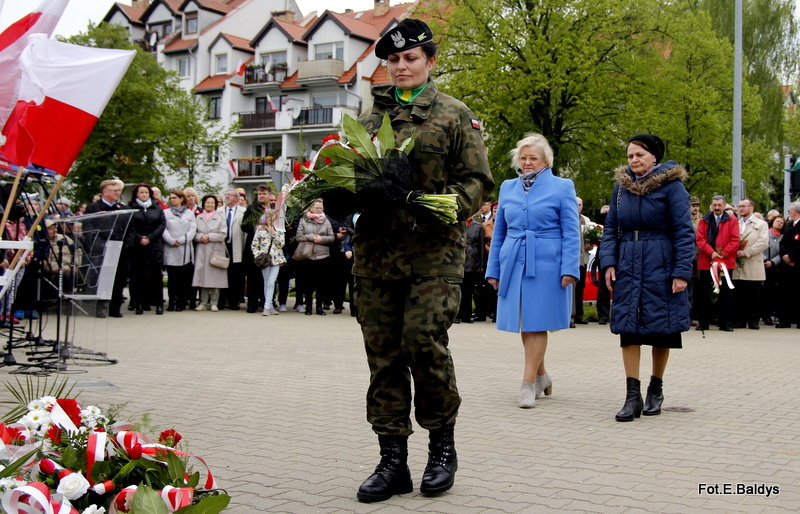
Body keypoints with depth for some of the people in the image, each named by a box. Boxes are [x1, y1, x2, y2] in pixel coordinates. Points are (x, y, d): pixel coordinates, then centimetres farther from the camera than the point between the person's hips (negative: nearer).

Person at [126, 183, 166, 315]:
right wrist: (139, 239, -12)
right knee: (138, 275, -1)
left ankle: (159, 304, 0)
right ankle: (139, 304, 3)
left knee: (156, 274, -3)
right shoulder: (131, 208, 7)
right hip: (136, 247, -1)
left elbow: (162, 224, 3)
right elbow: (129, 227, 0)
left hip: (155, 246, 1)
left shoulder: (157, 208, 12)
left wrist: (150, 238, -7)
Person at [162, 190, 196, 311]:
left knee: (184, 277, -1)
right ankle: (172, 302, 2)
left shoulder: (190, 213, 12)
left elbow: (192, 230, 2)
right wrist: (171, 241, -13)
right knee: (172, 276, -3)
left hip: (185, 249, 1)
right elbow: (163, 230, 1)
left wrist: (181, 240, -9)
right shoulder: (165, 213, 10)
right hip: (170, 250, -1)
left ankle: (182, 302, 6)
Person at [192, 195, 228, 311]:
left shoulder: (220, 218, 5)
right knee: (202, 275, -2)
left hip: (216, 250, -2)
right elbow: (194, 233, 9)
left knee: (215, 277, -4)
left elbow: (223, 234, -2)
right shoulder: (198, 218, 11)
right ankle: (203, 302, 4)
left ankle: (214, 303, 1)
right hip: (202, 250, 2)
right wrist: (201, 237, -10)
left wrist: (209, 237, -8)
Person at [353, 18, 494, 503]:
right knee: (383, 352, 3)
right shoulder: (372, 116, 17)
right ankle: (393, 459, 12)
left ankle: (443, 445, 10)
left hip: (433, 250, -4)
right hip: (375, 250, 4)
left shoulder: (455, 115, 6)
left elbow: (477, 181, 1)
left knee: (424, 342, -12)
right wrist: (360, 193, -4)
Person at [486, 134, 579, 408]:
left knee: (537, 323, -4)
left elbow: (571, 233, -2)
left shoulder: (562, 187, 2)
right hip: (514, 264, 4)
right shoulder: (508, 188, 12)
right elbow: (499, 233, 16)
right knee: (524, 324, 8)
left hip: (546, 265, -4)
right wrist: (493, 269, 12)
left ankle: (528, 383, 0)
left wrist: (569, 269, -11)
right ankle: (541, 376, 26)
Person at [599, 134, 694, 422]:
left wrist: (682, 272, -13)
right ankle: (633, 396, -1)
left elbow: (684, 231, -7)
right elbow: (610, 228, 11)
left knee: (661, 328, 5)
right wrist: (608, 262, -1)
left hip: (661, 267, -3)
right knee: (628, 327, -3)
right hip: (628, 268, 3)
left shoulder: (671, 185, -5)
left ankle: (655, 390, 22)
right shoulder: (621, 185, 9)